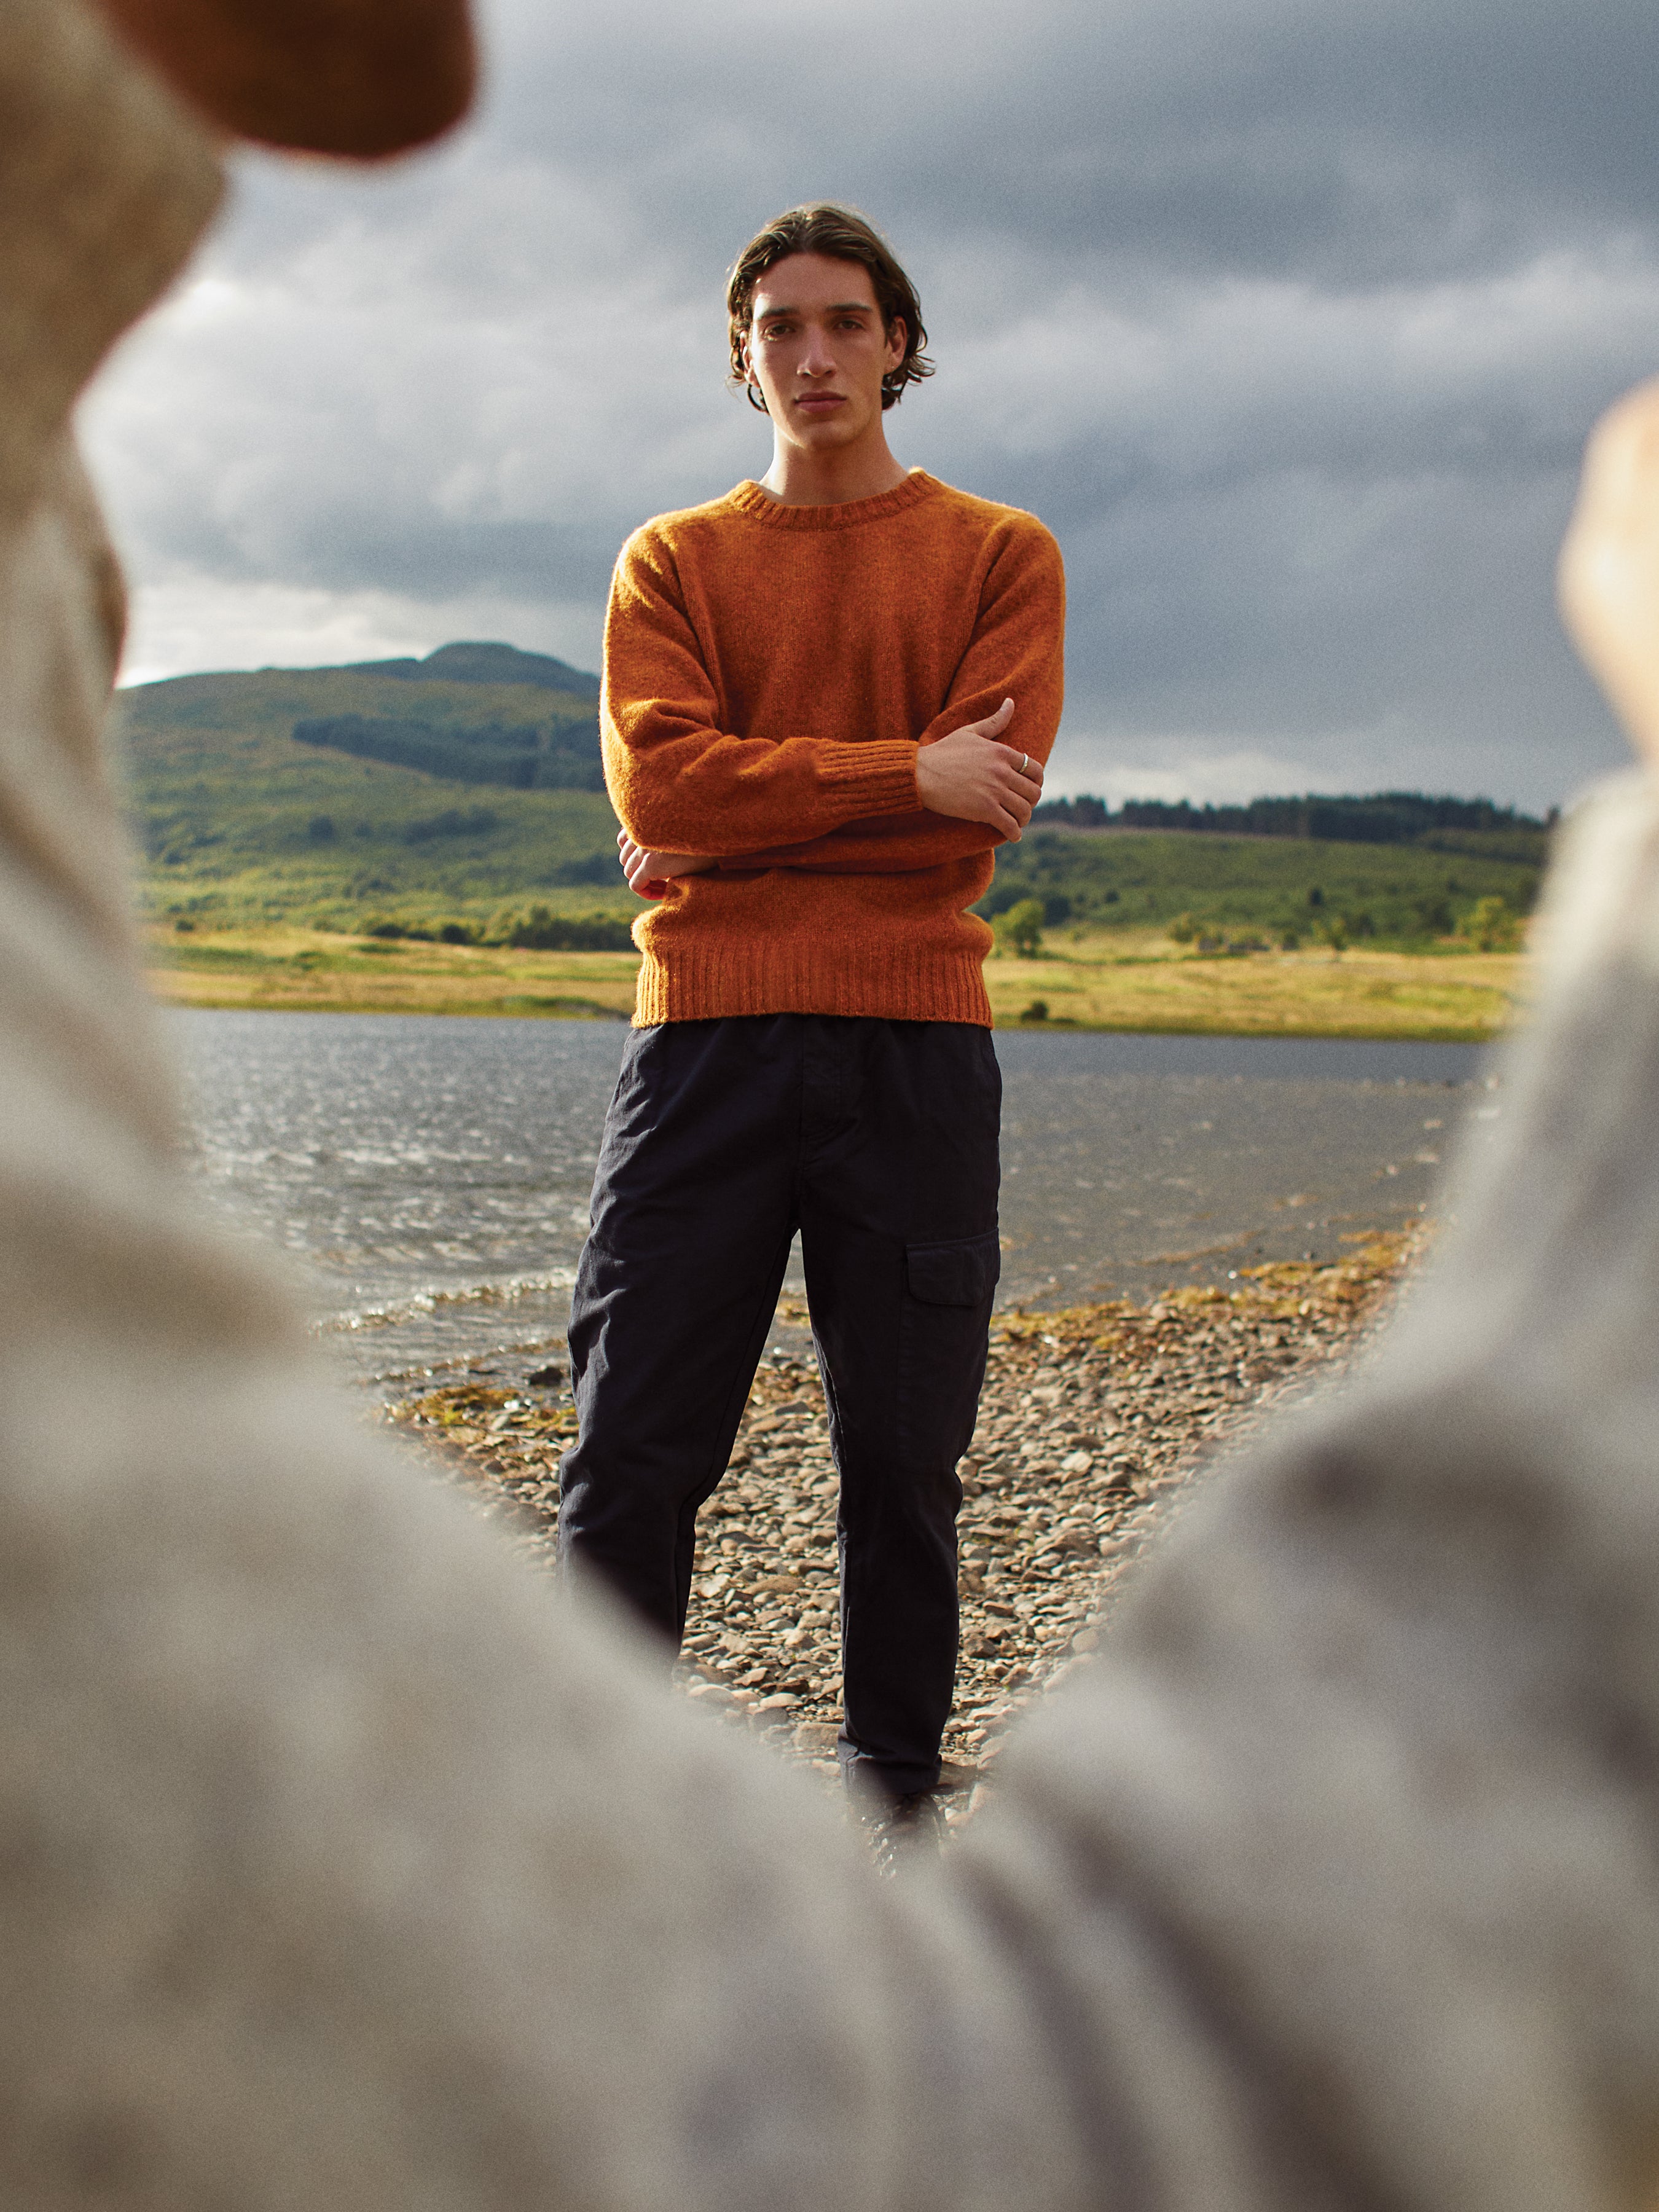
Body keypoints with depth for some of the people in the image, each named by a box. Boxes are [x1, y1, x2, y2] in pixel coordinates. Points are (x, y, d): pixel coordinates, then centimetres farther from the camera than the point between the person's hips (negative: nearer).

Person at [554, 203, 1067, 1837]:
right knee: (630, 1454, 0)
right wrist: (906, 776, -10)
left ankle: (890, 1791, 19)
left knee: (902, 1465, 5)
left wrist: (741, 817, -4)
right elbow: (658, 787, -4)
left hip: (914, 1041, 0)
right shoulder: (673, 561, 14)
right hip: (704, 1035, 1)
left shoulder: (999, 555, 11)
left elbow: (990, 801, -4)